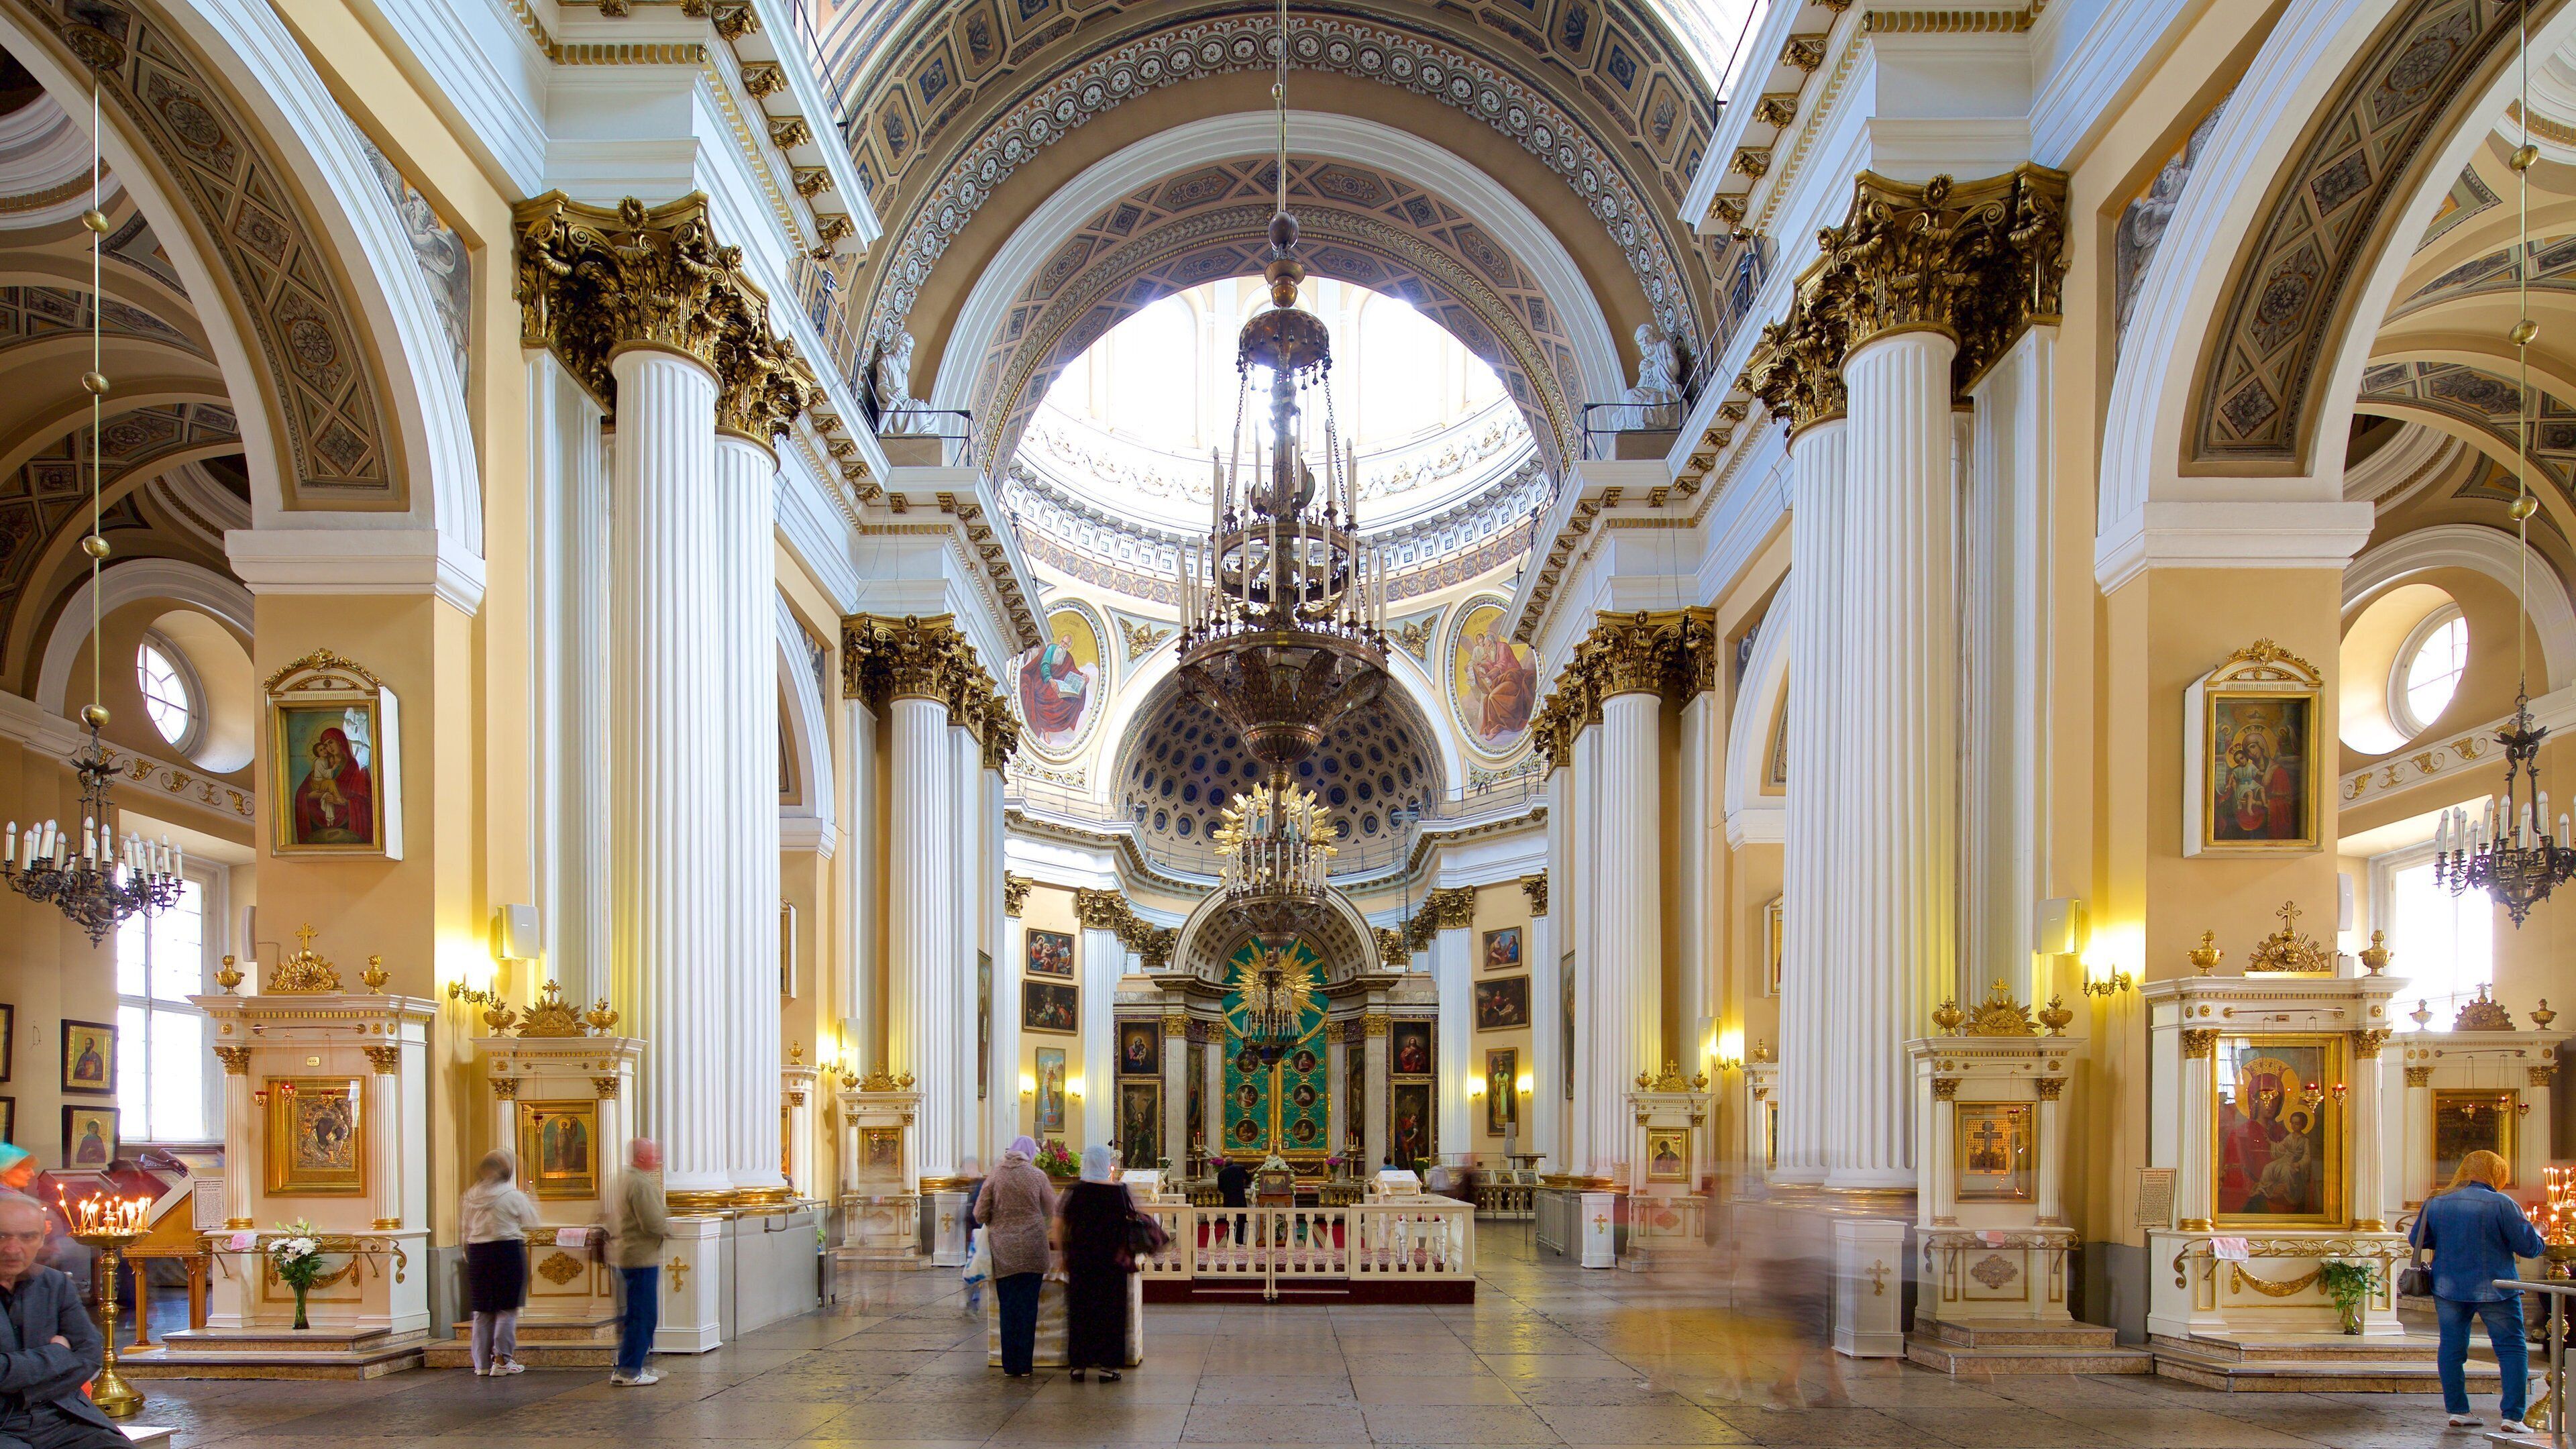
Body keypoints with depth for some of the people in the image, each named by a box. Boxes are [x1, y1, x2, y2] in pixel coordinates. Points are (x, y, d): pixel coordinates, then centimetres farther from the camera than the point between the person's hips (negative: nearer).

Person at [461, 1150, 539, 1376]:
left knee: (482, 1310, 11)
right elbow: (531, 1221, -1)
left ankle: (482, 1362, 15)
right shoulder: (513, 1195, -10)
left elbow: (467, 1229, 8)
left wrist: (468, 1253, 18)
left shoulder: (471, 1196, 3)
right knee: (507, 1308, 2)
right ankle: (502, 1360, 0)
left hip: (477, 1253, 5)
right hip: (507, 1251, -5)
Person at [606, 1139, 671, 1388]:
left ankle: (627, 1367, 22)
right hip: (641, 1257, -10)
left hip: (625, 1253, 10)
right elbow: (653, 1223, -23)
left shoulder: (623, 1179, 14)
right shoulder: (642, 1184, -17)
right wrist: (668, 1227, -1)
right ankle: (628, 1372, -2)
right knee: (643, 1316, -5)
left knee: (635, 1314, 17)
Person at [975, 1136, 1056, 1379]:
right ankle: (1025, 1365, 7)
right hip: (1032, 1248, -1)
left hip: (1003, 1249, 1)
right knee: (1028, 1307, 5)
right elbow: (1052, 1211, 8)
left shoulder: (995, 1176, 1)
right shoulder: (1037, 1176, -1)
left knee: (1008, 1307, 7)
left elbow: (980, 1214, 1)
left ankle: (1010, 1366, 9)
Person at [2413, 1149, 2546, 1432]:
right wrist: (2536, 1235, 13)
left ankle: (2457, 1411, 13)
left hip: (2448, 1288, 4)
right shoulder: (2502, 1204, -13)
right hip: (2494, 1289, -4)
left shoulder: (2435, 1203, 2)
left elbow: (2416, 1240, 11)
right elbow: (2530, 1247, -9)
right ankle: (2512, 1417, -1)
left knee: (2452, 1349, 11)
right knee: (2512, 1350, 5)